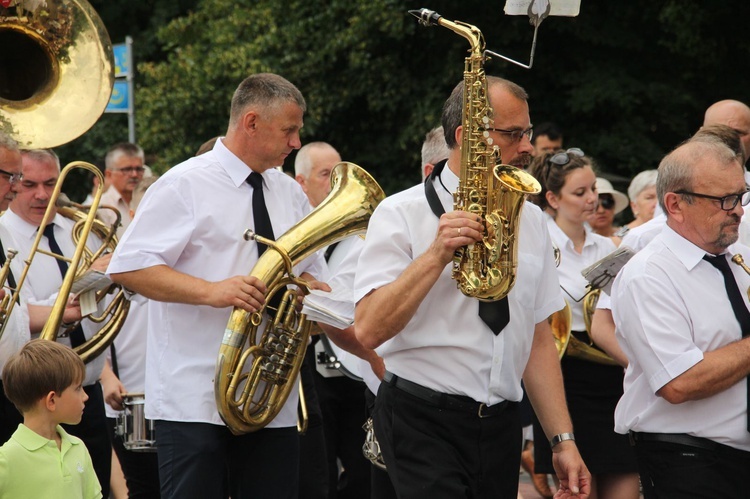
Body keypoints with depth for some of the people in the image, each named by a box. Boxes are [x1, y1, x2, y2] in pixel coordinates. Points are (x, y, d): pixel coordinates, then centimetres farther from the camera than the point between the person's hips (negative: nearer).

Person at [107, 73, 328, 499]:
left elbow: (310, 270, 27)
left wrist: (309, 287, 1)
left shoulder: (292, 195, 17)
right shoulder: (186, 185, -4)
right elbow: (128, 267, -11)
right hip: (195, 400, -6)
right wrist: (211, 291, -23)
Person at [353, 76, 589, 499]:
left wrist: (564, 439, 9)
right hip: (424, 420, -5)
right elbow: (368, 331, -14)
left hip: (501, 427, 5)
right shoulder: (402, 214, -4)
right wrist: (437, 255, -21)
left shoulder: (531, 221, 13)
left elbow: (539, 340, 15)